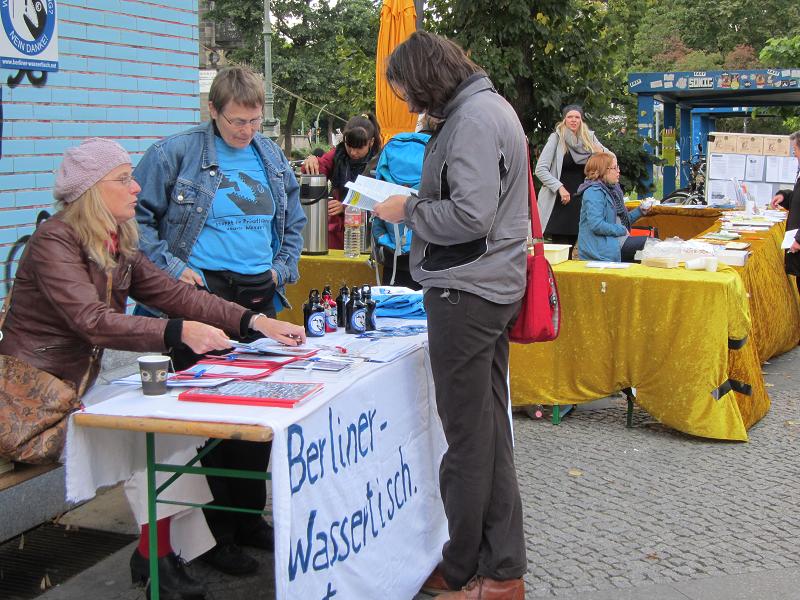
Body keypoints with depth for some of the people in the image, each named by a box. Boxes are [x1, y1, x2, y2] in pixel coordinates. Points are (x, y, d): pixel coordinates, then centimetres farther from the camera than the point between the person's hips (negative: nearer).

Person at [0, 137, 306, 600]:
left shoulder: (118, 246, 8)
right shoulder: (54, 242, -18)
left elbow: (172, 292, 1)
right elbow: (94, 321, -30)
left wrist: (256, 322, -9)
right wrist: (180, 332, -39)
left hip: (81, 388, 8)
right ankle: (155, 555, -3)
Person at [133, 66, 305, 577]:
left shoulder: (273, 158, 13)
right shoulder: (175, 154, -5)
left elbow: (294, 221, 26)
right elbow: (138, 216, -5)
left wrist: (283, 267, 12)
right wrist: (171, 267, -12)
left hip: (259, 297, 6)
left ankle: (250, 515, 25)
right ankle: (216, 532, 8)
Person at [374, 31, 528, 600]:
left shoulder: (473, 118, -16)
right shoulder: (487, 106, 17)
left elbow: (471, 216, -24)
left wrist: (409, 211, -10)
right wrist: (418, 202, 12)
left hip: (466, 294, -11)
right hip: (491, 289, 11)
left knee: (469, 439, -1)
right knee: (490, 431, 13)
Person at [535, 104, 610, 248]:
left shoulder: (589, 138, 8)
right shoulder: (556, 138, -5)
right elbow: (540, 169, -10)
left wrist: (602, 151, -6)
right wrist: (559, 188, -19)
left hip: (581, 201, 4)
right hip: (560, 201, -4)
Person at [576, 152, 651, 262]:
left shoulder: (612, 189, 17)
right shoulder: (594, 192, -14)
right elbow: (596, 225, -25)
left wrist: (640, 211, 10)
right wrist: (622, 230, -16)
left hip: (617, 240, 10)